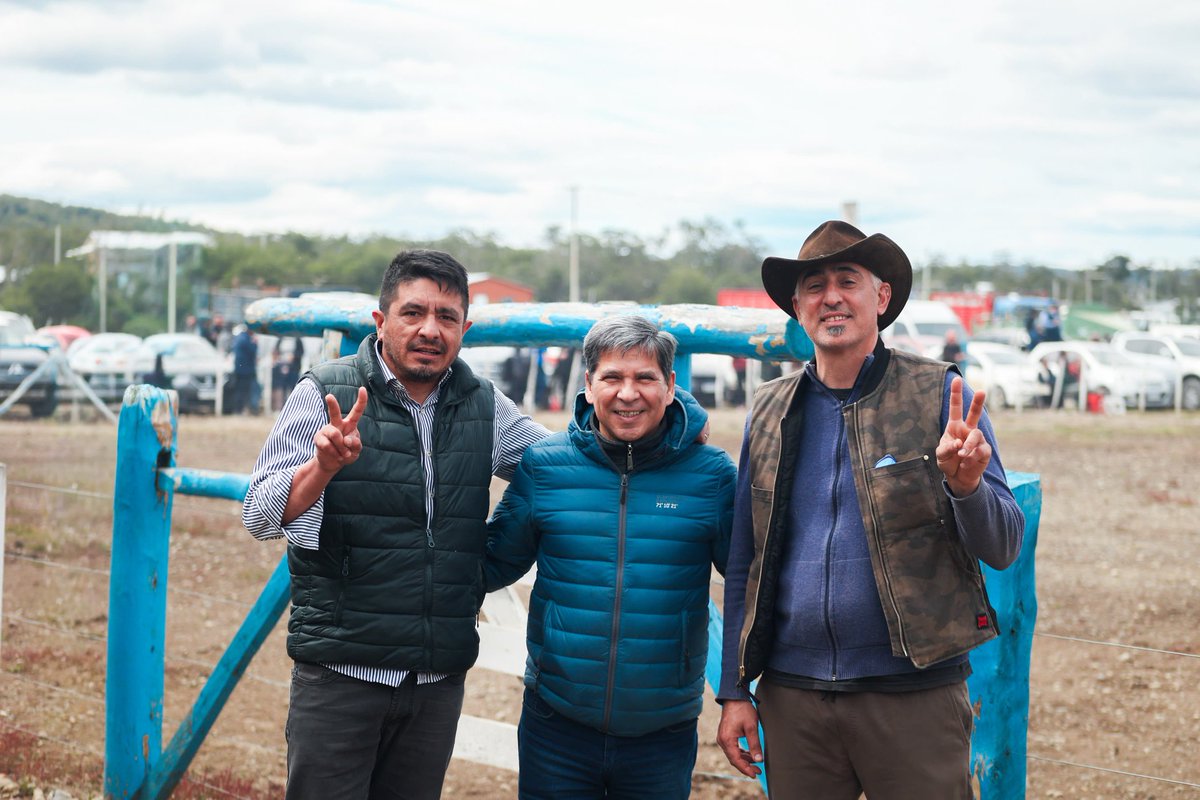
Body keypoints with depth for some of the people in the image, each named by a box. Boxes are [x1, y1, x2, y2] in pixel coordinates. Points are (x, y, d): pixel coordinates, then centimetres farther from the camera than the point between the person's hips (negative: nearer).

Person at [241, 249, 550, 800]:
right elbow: (259, 517, -9)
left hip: (439, 680, 4)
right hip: (340, 672, -4)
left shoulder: (484, 408, 6)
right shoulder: (326, 394, -5)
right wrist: (323, 466, -30)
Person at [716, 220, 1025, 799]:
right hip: (792, 696, 3)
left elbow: (1003, 548, -3)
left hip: (913, 697, -3)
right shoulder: (770, 411, 9)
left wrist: (967, 485, -24)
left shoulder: (939, 396, -1)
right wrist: (734, 691, 9)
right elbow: (743, 563, 13)